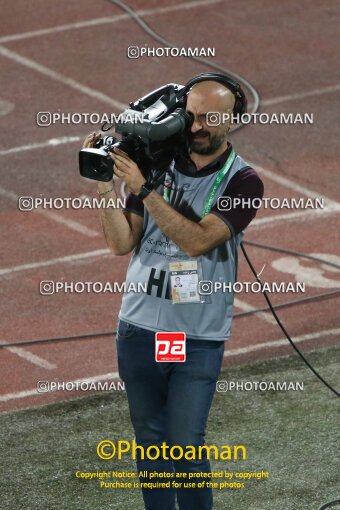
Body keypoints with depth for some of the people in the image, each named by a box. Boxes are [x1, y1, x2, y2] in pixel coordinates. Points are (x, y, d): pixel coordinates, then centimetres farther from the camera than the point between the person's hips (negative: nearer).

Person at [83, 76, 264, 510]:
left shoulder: (242, 182, -8)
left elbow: (196, 240, -21)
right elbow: (122, 242, -1)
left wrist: (143, 190, -26)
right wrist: (107, 185, -13)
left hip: (199, 337, -4)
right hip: (139, 328, 4)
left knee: (186, 449, -5)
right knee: (150, 443, 13)